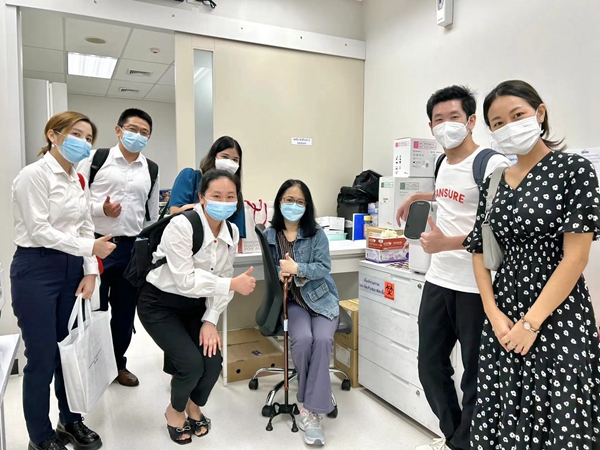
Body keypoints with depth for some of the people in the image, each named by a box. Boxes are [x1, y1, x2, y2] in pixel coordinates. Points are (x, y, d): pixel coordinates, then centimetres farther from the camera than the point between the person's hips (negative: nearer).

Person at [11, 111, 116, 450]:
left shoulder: (79, 181, 12)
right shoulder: (34, 175, -10)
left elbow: (87, 228, 9)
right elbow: (40, 231, -17)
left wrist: (90, 271, 0)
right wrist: (89, 248, -19)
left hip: (73, 270, 7)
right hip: (37, 270, -7)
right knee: (42, 357, 2)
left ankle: (71, 422, 32)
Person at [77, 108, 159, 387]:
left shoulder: (151, 170, 9)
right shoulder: (96, 158, -2)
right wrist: (101, 209, -19)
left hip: (132, 249, 3)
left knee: (125, 310, 12)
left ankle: (118, 363, 30)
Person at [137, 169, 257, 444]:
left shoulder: (232, 232, -6)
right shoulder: (181, 226, -27)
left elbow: (221, 279, -3)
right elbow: (186, 281, -30)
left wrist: (211, 321, -12)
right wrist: (234, 285, -33)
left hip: (195, 305, 5)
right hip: (160, 304, -5)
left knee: (213, 360, -8)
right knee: (191, 363, -16)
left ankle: (194, 406, 27)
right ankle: (175, 410, 19)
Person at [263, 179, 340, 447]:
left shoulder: (317, 234, 0)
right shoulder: (269, 236, 4)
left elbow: (324, 267, -8)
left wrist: (297, 269, -24)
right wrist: (281, 274, -19)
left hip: (321, 298, 0)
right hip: (291, 301, 0)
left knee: (322, 340, -27)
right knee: (302, 339, -27)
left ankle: (311, 410, -14)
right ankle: (314, 400, -2)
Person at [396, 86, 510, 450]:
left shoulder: (492, 165, -14)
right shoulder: (444, 163, 11)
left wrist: (447, 243, -27)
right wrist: (419, 197, 27)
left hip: (477, 287, -8)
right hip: (438, 281, 8)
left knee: (475, 375, 8)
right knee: (431, 366, 16)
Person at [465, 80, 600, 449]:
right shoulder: (494, 182, 8)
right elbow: (480, 252, 8)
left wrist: (532, 323, -15)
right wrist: (494, 314, -4)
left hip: (558, 320, -4)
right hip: (504, 319, 5)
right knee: (503, 420, 12)